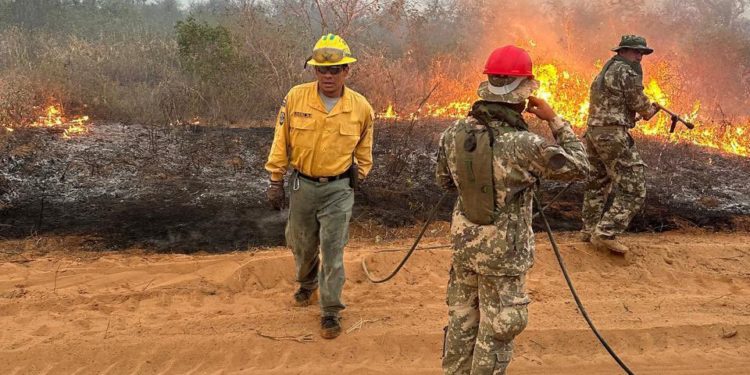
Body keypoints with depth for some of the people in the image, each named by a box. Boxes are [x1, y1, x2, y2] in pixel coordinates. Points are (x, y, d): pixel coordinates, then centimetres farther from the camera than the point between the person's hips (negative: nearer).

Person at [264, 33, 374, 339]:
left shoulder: (361, 107, -9)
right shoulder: (296, 98, -11)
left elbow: (363, 149, 8)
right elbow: (281, 142, -3)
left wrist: (358, 177, 8)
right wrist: (275, 181, -1)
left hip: (338, 189, -1)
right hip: (302, 185, 2)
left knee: (332, 252, -2)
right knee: (302, 245, 19)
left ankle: (331, 312, 13)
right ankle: (307, 284, 49)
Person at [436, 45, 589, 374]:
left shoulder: (454, 133, -9)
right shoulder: (525, 145, -25)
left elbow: (444, 181, 7)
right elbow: (579, 166, -10)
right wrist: (555, 120, -5)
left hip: (464, 243, 6)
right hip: (504, 252, -5)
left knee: (461, 321, 22)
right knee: (496, 331, 11)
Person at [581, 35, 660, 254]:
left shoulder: (606, 70, 19)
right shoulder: (628, 71, -9)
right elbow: (638, 102, -9)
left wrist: (643, 110, 18)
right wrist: (650, 110, 11)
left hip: (593, 131, 10)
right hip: (613, 134, -10)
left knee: (597, 183, 21)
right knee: (633, 189, -6)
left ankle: (590, 229, 28)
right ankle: (605, 234, -11)